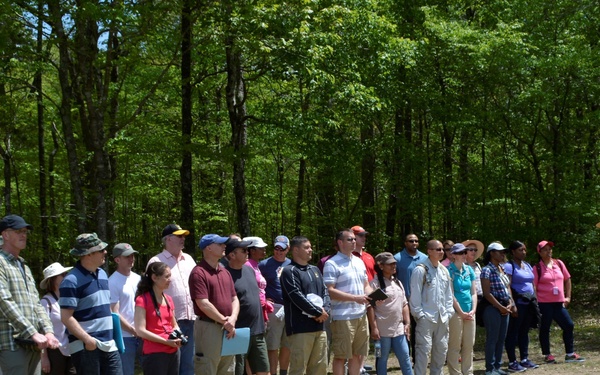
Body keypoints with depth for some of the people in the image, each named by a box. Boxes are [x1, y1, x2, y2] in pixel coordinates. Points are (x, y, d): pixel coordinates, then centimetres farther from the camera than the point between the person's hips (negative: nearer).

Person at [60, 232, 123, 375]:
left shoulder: (103, 274, 14)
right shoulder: (72, 281, -13)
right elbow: (66, 317, -17)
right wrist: (87, 339, -23)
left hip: (108, 345, 7)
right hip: (85, 347, -7)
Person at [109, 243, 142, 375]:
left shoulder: (138, 279, 12)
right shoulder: (113, 282, -9)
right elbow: (115, 314, -13)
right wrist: (134, 331, -12)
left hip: (142, 334, 7)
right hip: (125, 337, -7)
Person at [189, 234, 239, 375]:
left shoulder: (225, 272, 15)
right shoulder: (199, 272, -12)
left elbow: (234, 299, 12)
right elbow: (203, 304, -18)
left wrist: (232, 319, -7)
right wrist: (224, 321, -13)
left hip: (228, 329, 8)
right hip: (208, 327, -8)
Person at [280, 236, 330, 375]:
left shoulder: (315, 270, 19)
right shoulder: (289, 271, -7)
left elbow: (325, 292, 14)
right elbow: (297, 297, -16)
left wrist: (325, 310, -6)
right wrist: (319, 312, -11)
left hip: (319, 326, 8)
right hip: (300, 328, -8)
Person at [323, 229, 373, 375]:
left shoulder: (359, 262, 15)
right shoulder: (332, 264, -9)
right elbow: (330, 291, -16)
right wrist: (355, 298, -20)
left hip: (361, 315, 7)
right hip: (342, 317, -7)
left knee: (357, 355, 13)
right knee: (341, 356, 0)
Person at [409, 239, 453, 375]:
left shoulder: (444, 270, 12)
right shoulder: (420, 270, -9)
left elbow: (448, 293, 16)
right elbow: (415, 294, -11)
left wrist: (449, 312, 9)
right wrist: (419, 314, -12)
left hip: (442, 317, 7)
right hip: (426, 317, -7)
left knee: (441, 349, 12)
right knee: (424, 349, -9)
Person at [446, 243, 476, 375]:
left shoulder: (469, 269, 10)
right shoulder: (449, 271, -7)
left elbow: (473, 292, 11)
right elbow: (451, 294, -11)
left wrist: (473, 310, -1)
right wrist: (462, 313, -10)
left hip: (469, 313, 6)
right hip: (455, 312, -6)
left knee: (469, 345, 10)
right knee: (454, 346, -2)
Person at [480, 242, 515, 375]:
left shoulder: (502, 269, 12)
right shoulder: (487, 270, -12)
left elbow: (507, 288, 16)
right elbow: (487, 293, -16)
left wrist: (510, 304, 0)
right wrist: (501, 307, -14)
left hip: (504, 308, 8)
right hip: (492, 308, -8)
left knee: (501, 339, 12)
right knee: (492, 339, -3)